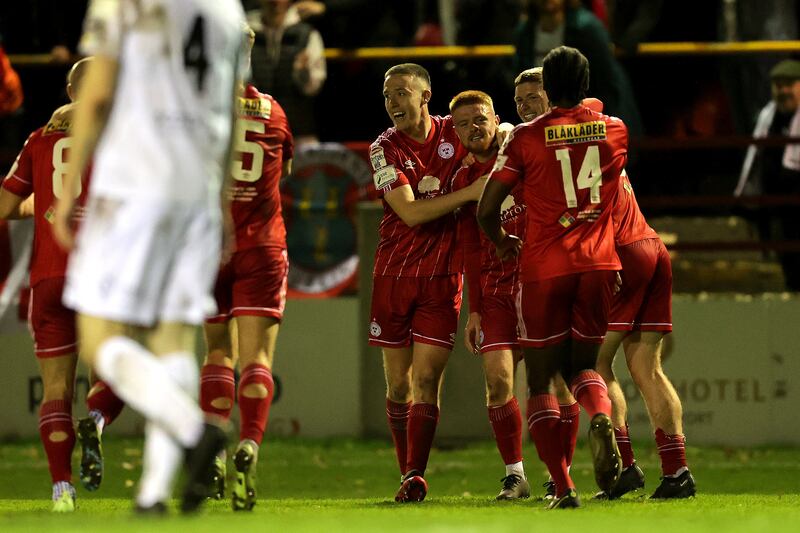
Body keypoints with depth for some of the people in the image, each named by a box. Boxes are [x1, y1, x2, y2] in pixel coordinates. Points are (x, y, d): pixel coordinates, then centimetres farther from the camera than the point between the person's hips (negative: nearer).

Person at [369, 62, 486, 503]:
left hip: (442, 276, -1)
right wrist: (470, 192, -21)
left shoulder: (454, 133, -1)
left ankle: (415, 476, -10)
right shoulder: (385, 149, -5)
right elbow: (411, 213, -16)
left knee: (426, 380, -9)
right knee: (398, 383, 6)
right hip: (394, 274, 1)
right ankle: (408, 476, 17)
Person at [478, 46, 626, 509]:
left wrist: (502, 242, 16)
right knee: (582, 364, 18)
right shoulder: (615, 130, 4)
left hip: (545, 267, -3)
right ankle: (600, 415, -18)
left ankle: (563, 487, -5)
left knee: (541, 379, 7)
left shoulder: (527, 137, -6)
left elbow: (487, 210, -5)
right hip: (599, 263, 3)